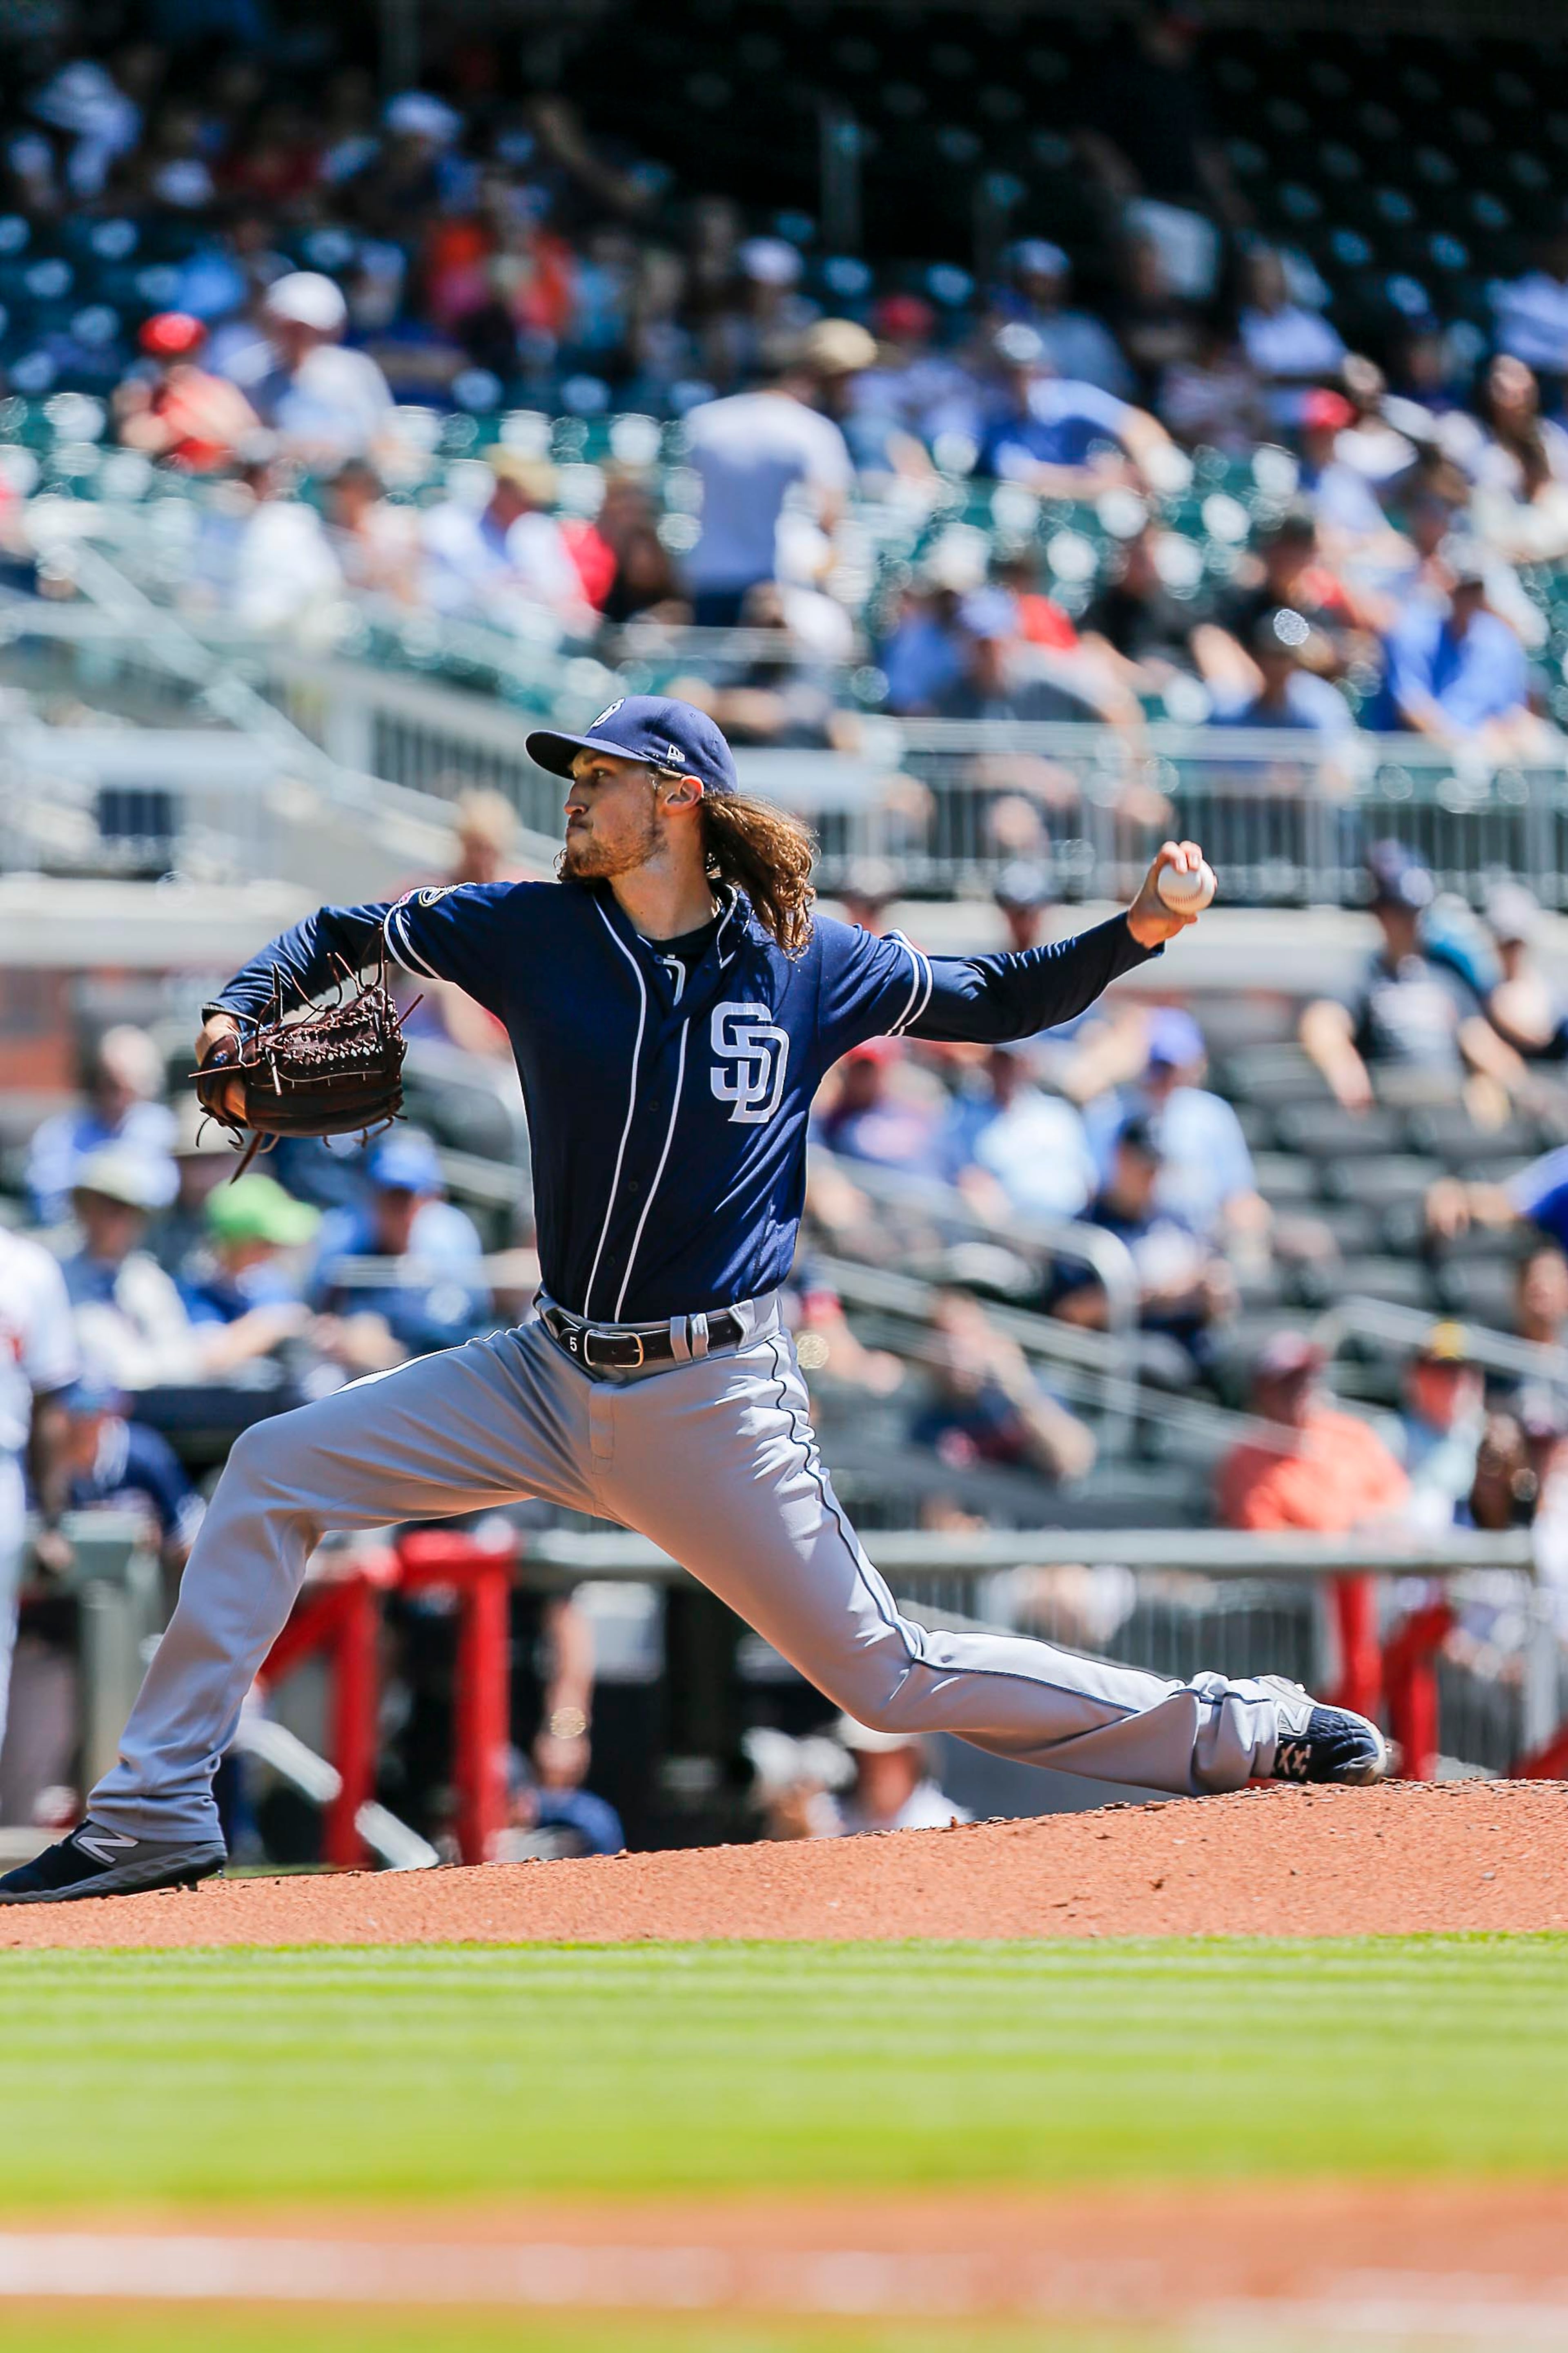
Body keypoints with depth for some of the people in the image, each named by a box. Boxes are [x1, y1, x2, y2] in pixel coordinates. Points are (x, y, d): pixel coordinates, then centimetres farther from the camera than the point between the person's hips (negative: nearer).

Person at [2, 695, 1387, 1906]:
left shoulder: (806, 966, -4)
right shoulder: (531, 931, 0)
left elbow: (999, 1001, 9)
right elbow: (341, 939, 14)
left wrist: (1142, 930, -6)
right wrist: (237, 1019, -5)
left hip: (713, 1403, -4)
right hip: (554, 1380, 4)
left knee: (890, 1681, -6)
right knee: (272, 1472, -6)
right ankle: (157, 1817, 0)